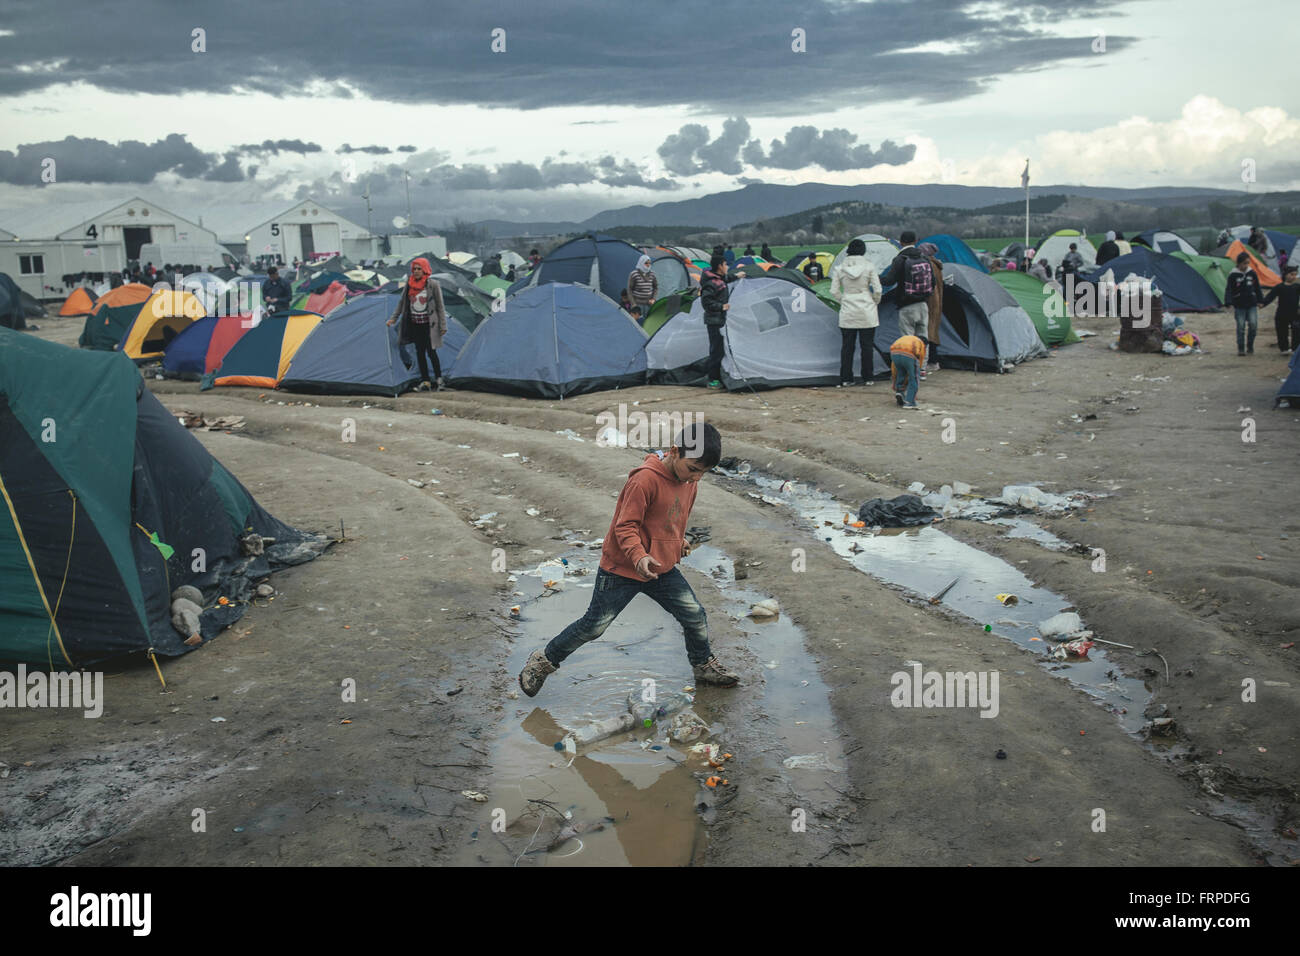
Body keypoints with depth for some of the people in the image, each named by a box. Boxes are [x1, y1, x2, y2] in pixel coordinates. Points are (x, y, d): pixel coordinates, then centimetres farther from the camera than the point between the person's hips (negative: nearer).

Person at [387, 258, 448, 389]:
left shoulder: (433, 285, -8)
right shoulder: (409, 284, 3)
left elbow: (440, 306, -4)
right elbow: (402, 302, 14)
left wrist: (443, 325, -6)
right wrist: (394, 318, 9)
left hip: (428, 324, -4)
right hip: (414, 324, 4)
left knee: (431, 352, -5)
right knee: (420, 353, 6)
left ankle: (439, 378, 11)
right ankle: (424, 381, 11)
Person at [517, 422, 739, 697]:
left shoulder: (689, 479, 0)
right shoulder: (646, 479, -26)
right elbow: (625, 526, -24)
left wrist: (678, 540, 13)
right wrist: (639, 557, -37)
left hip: (662, 568, 7)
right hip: (622, 570, -7)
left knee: (696, 617, 6)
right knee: (593, 626, 1)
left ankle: (704, 667, 31)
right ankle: (544, 661, 21)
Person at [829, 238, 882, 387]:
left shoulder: (839, 268, -2)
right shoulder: (869, 267, -6)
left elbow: (834, 292, 0)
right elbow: (877, 290, -5)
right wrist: (875, 302, 13)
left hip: (847, 313, 1)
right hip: (867, 312, -1)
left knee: (847, 346, 7)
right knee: (867, 345, 7)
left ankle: (845, 379, 7)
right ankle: (868, 378, 12)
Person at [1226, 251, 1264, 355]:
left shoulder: (1252, 273, 4)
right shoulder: (1233, 275, -6)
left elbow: (1257, 288, 14)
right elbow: (1229, 290, -6)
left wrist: (1259, 301, 16)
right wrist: (1229, 303, -17)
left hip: (1252, 304, 2)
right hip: (1239, 306, -2)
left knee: (1253, 325, -6)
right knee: (1241, 327, -1)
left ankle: (1250, 346, 11)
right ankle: (1240, 348, 8)